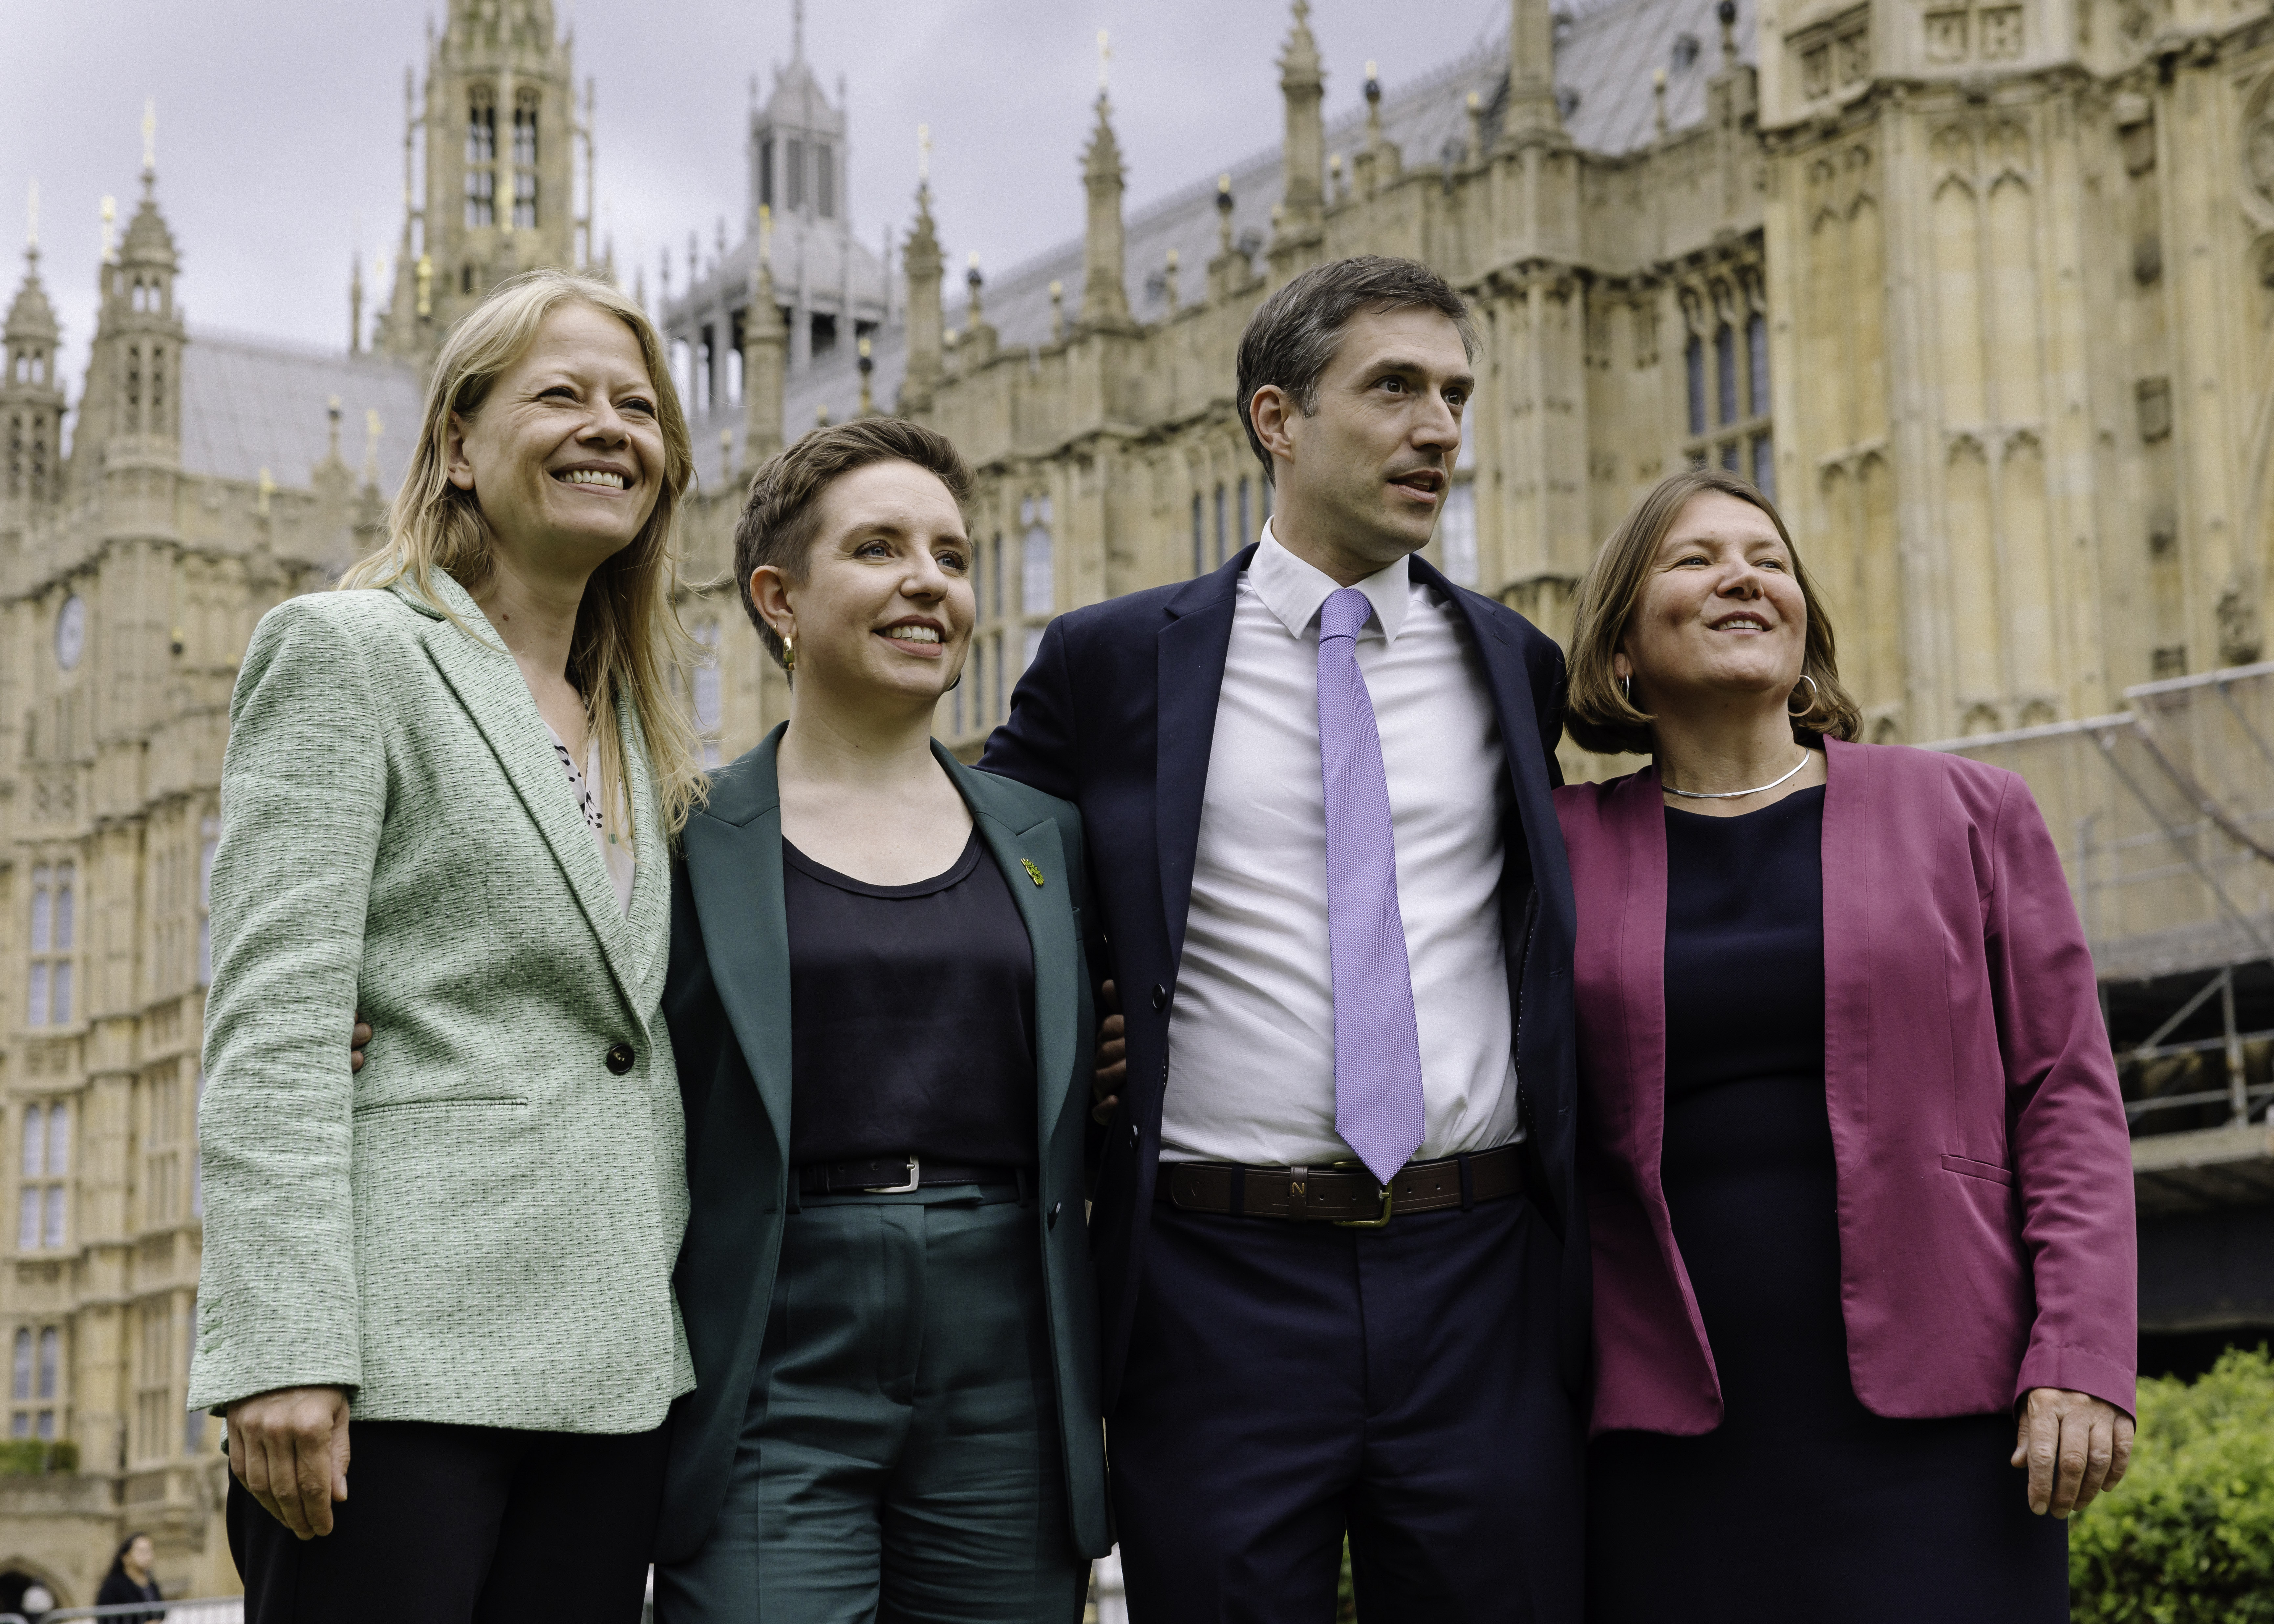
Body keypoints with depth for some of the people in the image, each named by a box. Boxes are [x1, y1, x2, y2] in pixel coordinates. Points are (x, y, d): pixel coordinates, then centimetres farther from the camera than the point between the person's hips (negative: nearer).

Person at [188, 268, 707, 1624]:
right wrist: (282, 1349, -18)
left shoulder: (638, 723, 20)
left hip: (610, 1361, 6)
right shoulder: (345, 649, 0)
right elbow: (274, 1022, -9)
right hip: (405, 1356, -6)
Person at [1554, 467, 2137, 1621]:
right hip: (1674, 1431, 1)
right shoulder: (1566, 848, 7)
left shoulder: (1967, 814, 7)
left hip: (1933, 1412, 0)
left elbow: (2066, 1096, 3)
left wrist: (2084, 1362, -7)